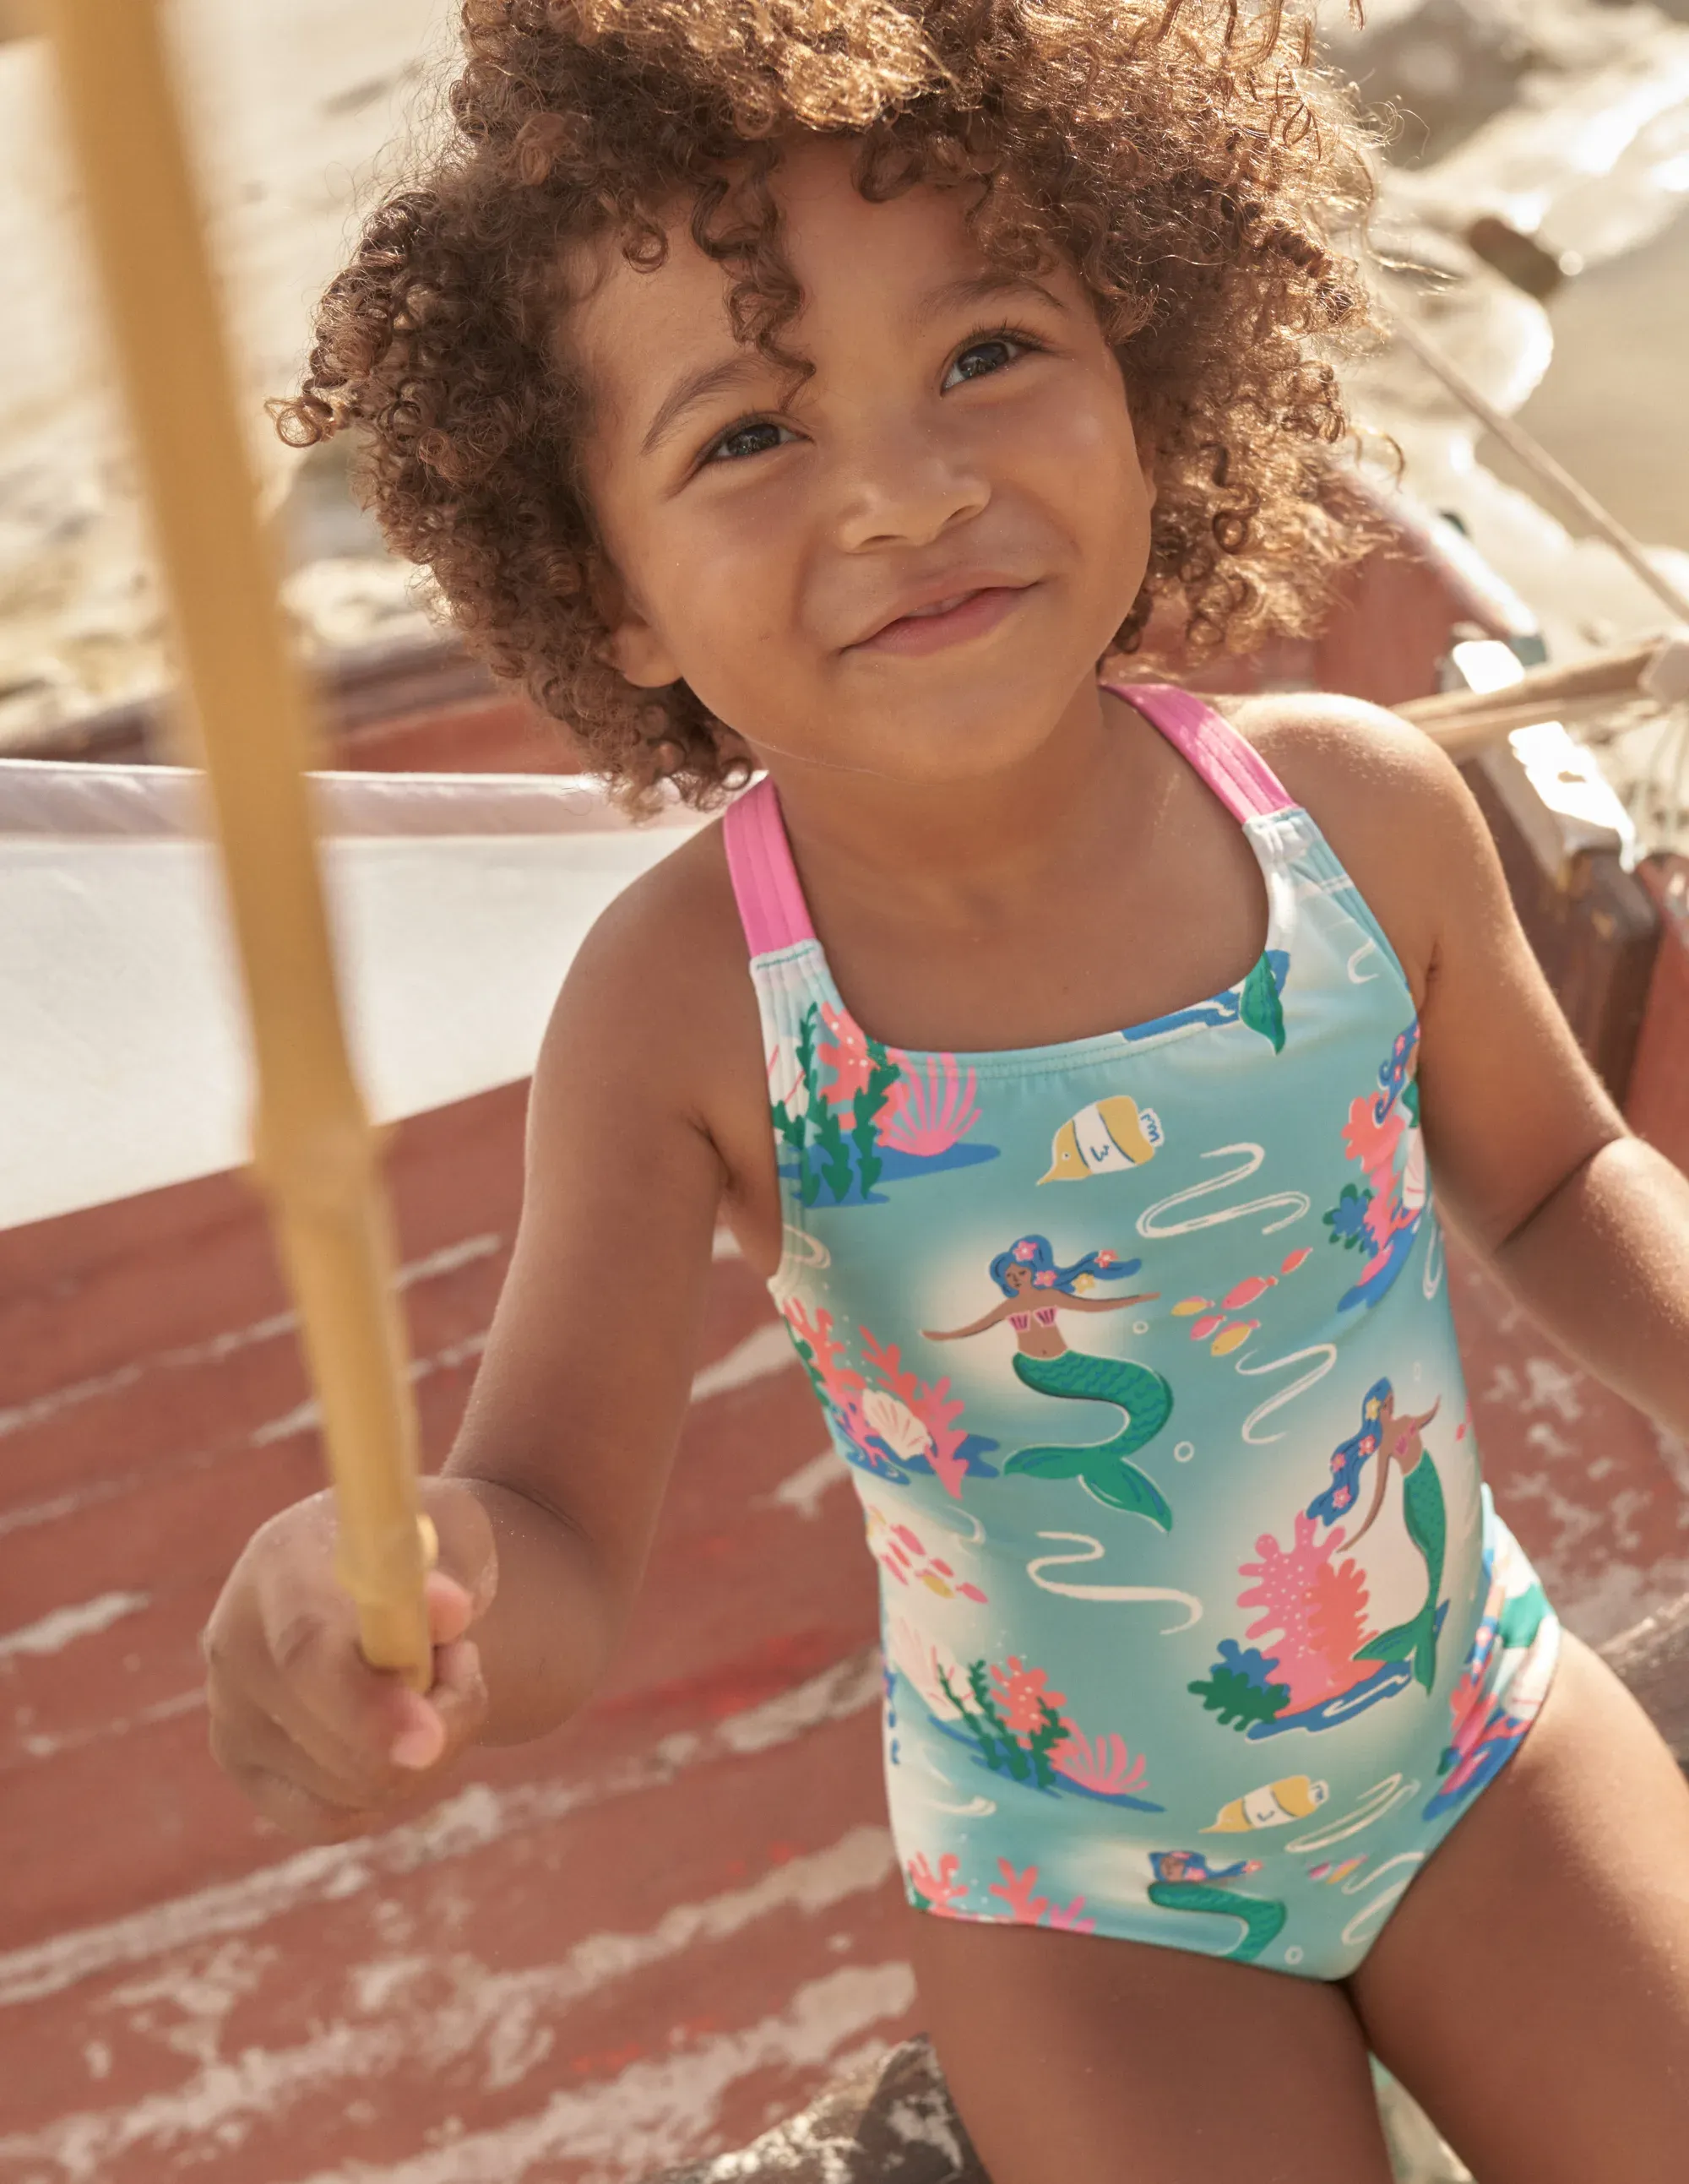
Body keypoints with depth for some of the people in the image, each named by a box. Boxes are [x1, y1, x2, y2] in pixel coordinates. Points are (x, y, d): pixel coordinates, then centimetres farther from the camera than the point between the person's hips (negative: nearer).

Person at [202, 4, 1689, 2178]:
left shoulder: (1360, 812, -18)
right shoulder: (686, 1006, -25)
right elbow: (555, 1529, -24)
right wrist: (405, 1593, -46)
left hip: (1483, 1746, 3)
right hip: (1089, 1894, -2)